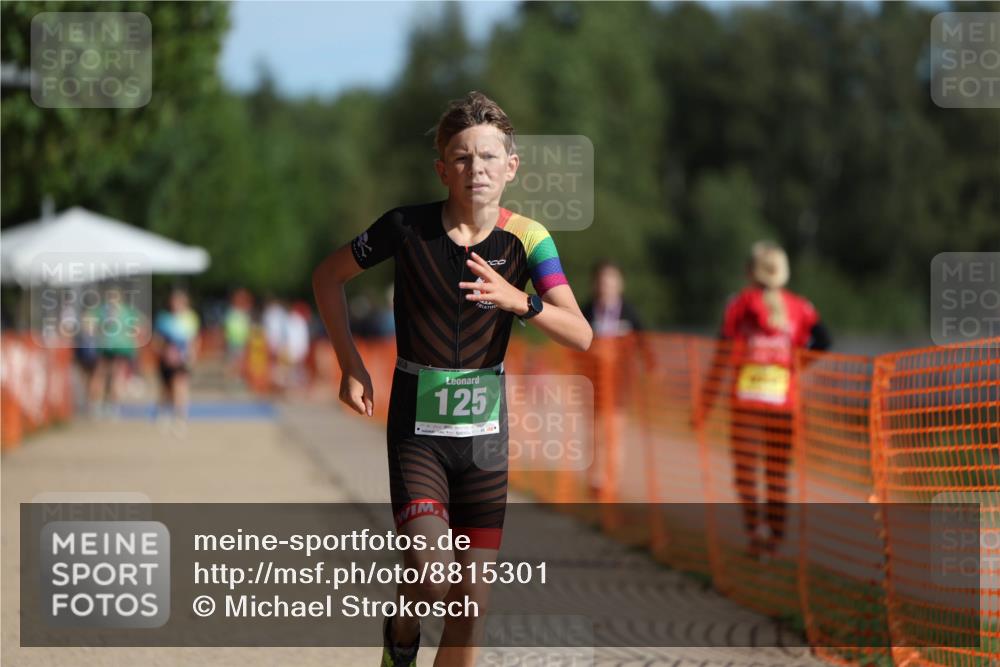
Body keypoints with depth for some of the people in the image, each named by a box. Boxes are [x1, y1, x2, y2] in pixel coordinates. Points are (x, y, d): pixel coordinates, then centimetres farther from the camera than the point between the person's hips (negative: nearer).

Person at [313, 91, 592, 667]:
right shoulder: (407, 227, -9)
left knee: (473, 599, 3)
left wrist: (519, 301, -30)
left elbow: (581, 336, -13)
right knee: (432, 575, -19)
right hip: (417, 425, -2)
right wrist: (351, 364, 2)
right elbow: (329, 277, 7)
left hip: (485, 429, 2)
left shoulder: (527, 239, -6)